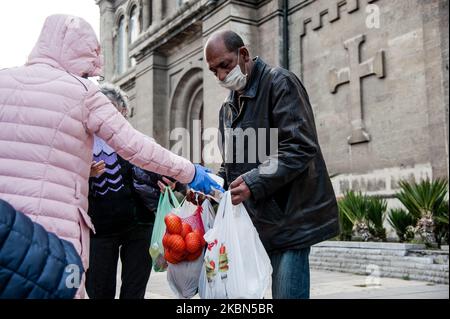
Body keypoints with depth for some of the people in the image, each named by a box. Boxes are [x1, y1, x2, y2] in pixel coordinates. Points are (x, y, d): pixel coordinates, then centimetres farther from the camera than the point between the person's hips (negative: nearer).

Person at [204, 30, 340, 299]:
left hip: (288, 218, -7)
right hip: (253, 219, 8)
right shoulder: (228, 107, 19)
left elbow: (300, 148, -16)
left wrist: (254, 182, -25)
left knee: (287, 292, -7)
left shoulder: (281, 83, -5)